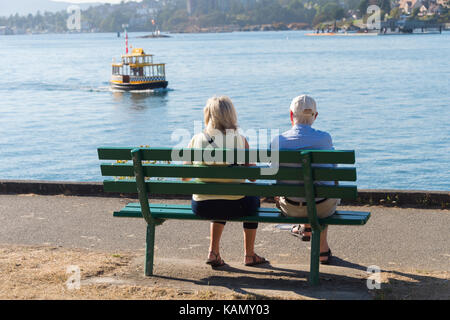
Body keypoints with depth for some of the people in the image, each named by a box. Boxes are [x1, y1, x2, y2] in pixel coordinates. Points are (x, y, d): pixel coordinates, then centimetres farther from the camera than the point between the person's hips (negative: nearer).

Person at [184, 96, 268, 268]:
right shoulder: (240, 141, -8)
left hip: (201, 207, 2)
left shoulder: (196, 140, -4)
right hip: (233, 207, -2)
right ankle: (249, 255, 39)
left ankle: (213, 252, 30)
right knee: (253, 198, 32)